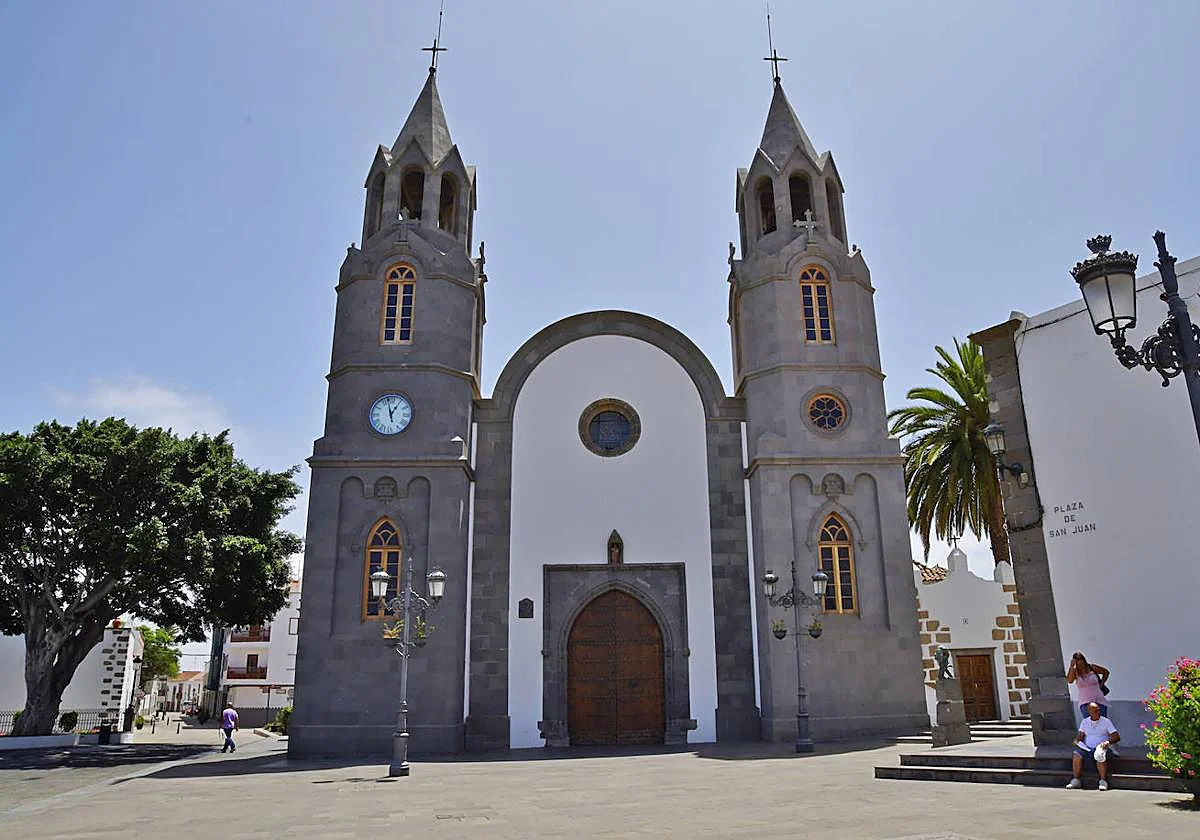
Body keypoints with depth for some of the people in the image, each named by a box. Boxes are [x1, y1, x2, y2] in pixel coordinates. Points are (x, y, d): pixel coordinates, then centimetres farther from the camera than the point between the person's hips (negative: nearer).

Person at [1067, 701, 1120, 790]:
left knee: (1101, 757, -37)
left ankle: (1103, 782, -28)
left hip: (1100, 748, -3)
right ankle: (1075, 781, -24)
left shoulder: (1106, 721, 3)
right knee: (1076, 755, -27)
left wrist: (1108, 742, -22)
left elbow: (1117, 737, -3)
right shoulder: (1085, 721, 14)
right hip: (1087, 748, 3)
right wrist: (1077, 740, -12)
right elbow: (1080, 735, 12)